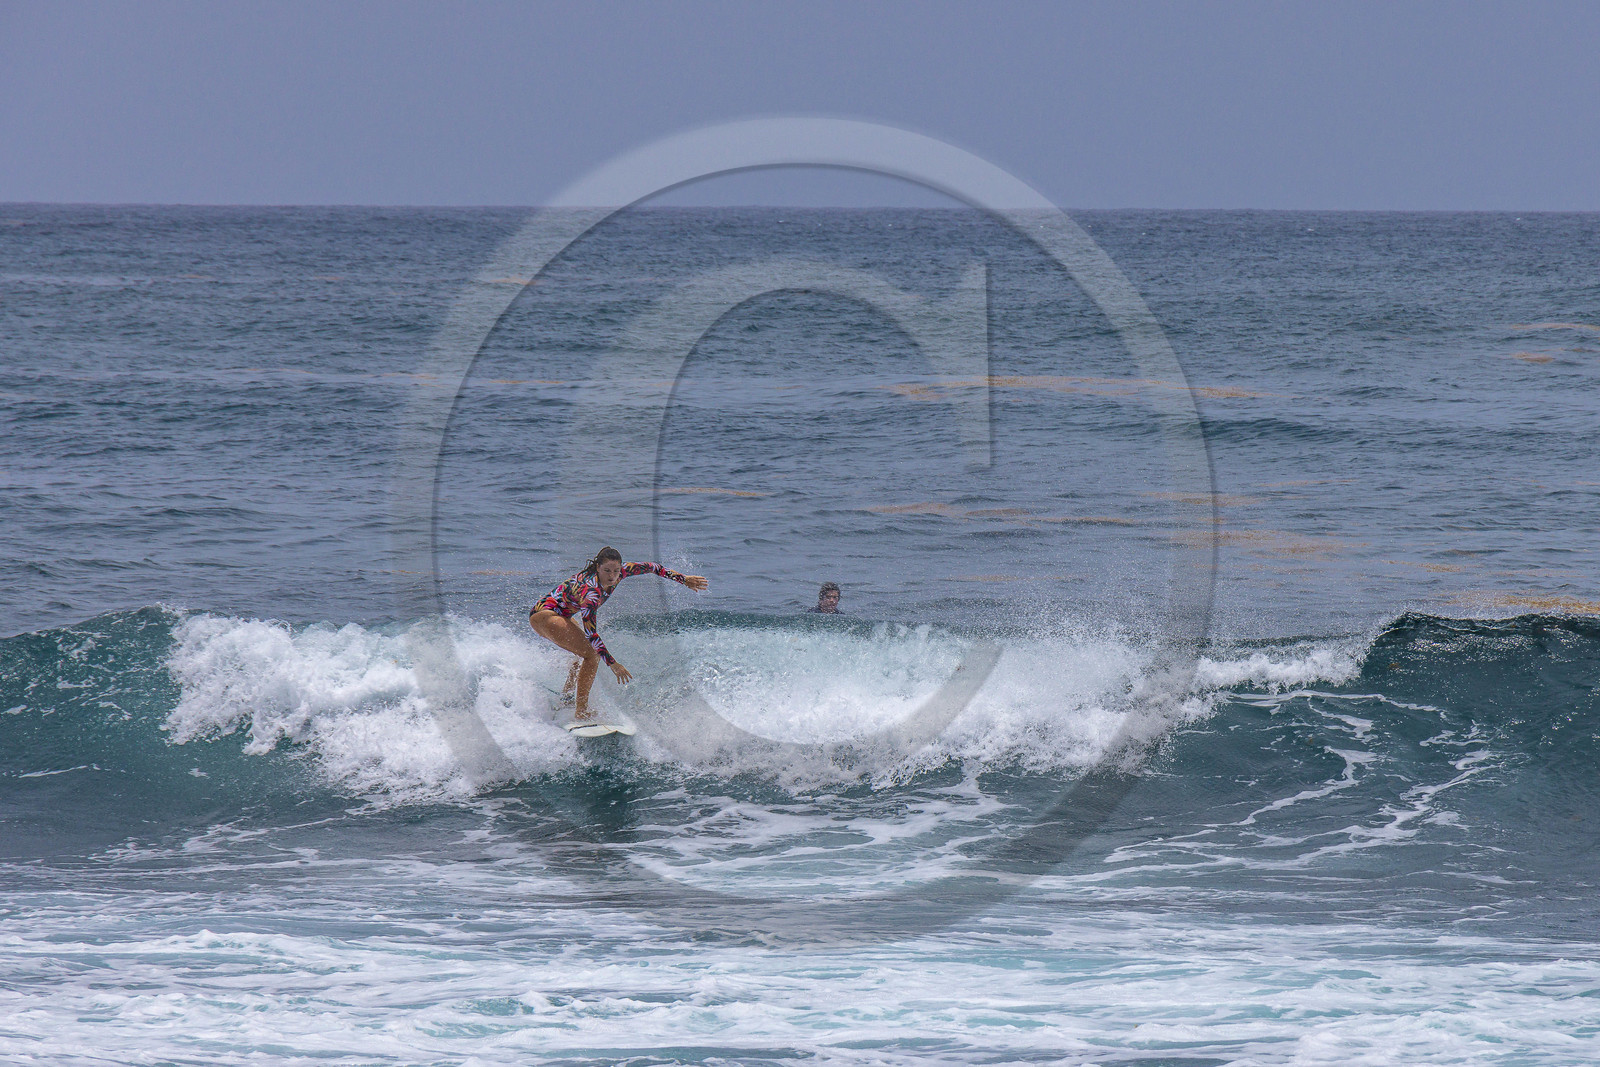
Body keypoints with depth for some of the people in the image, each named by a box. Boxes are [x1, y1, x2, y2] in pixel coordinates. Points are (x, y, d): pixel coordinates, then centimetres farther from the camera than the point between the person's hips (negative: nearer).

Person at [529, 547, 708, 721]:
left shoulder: (620, 572, -10)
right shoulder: (590, 591, -33)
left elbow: (652, 568, 5)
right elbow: (591, 634, -35)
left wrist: (683, 579, 11)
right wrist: (613, 664, -38)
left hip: (560, 616, 10)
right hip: (544, 615, -10)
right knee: (592, 654, -19)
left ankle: (564, 700, 29)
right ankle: (581, 711, -19)